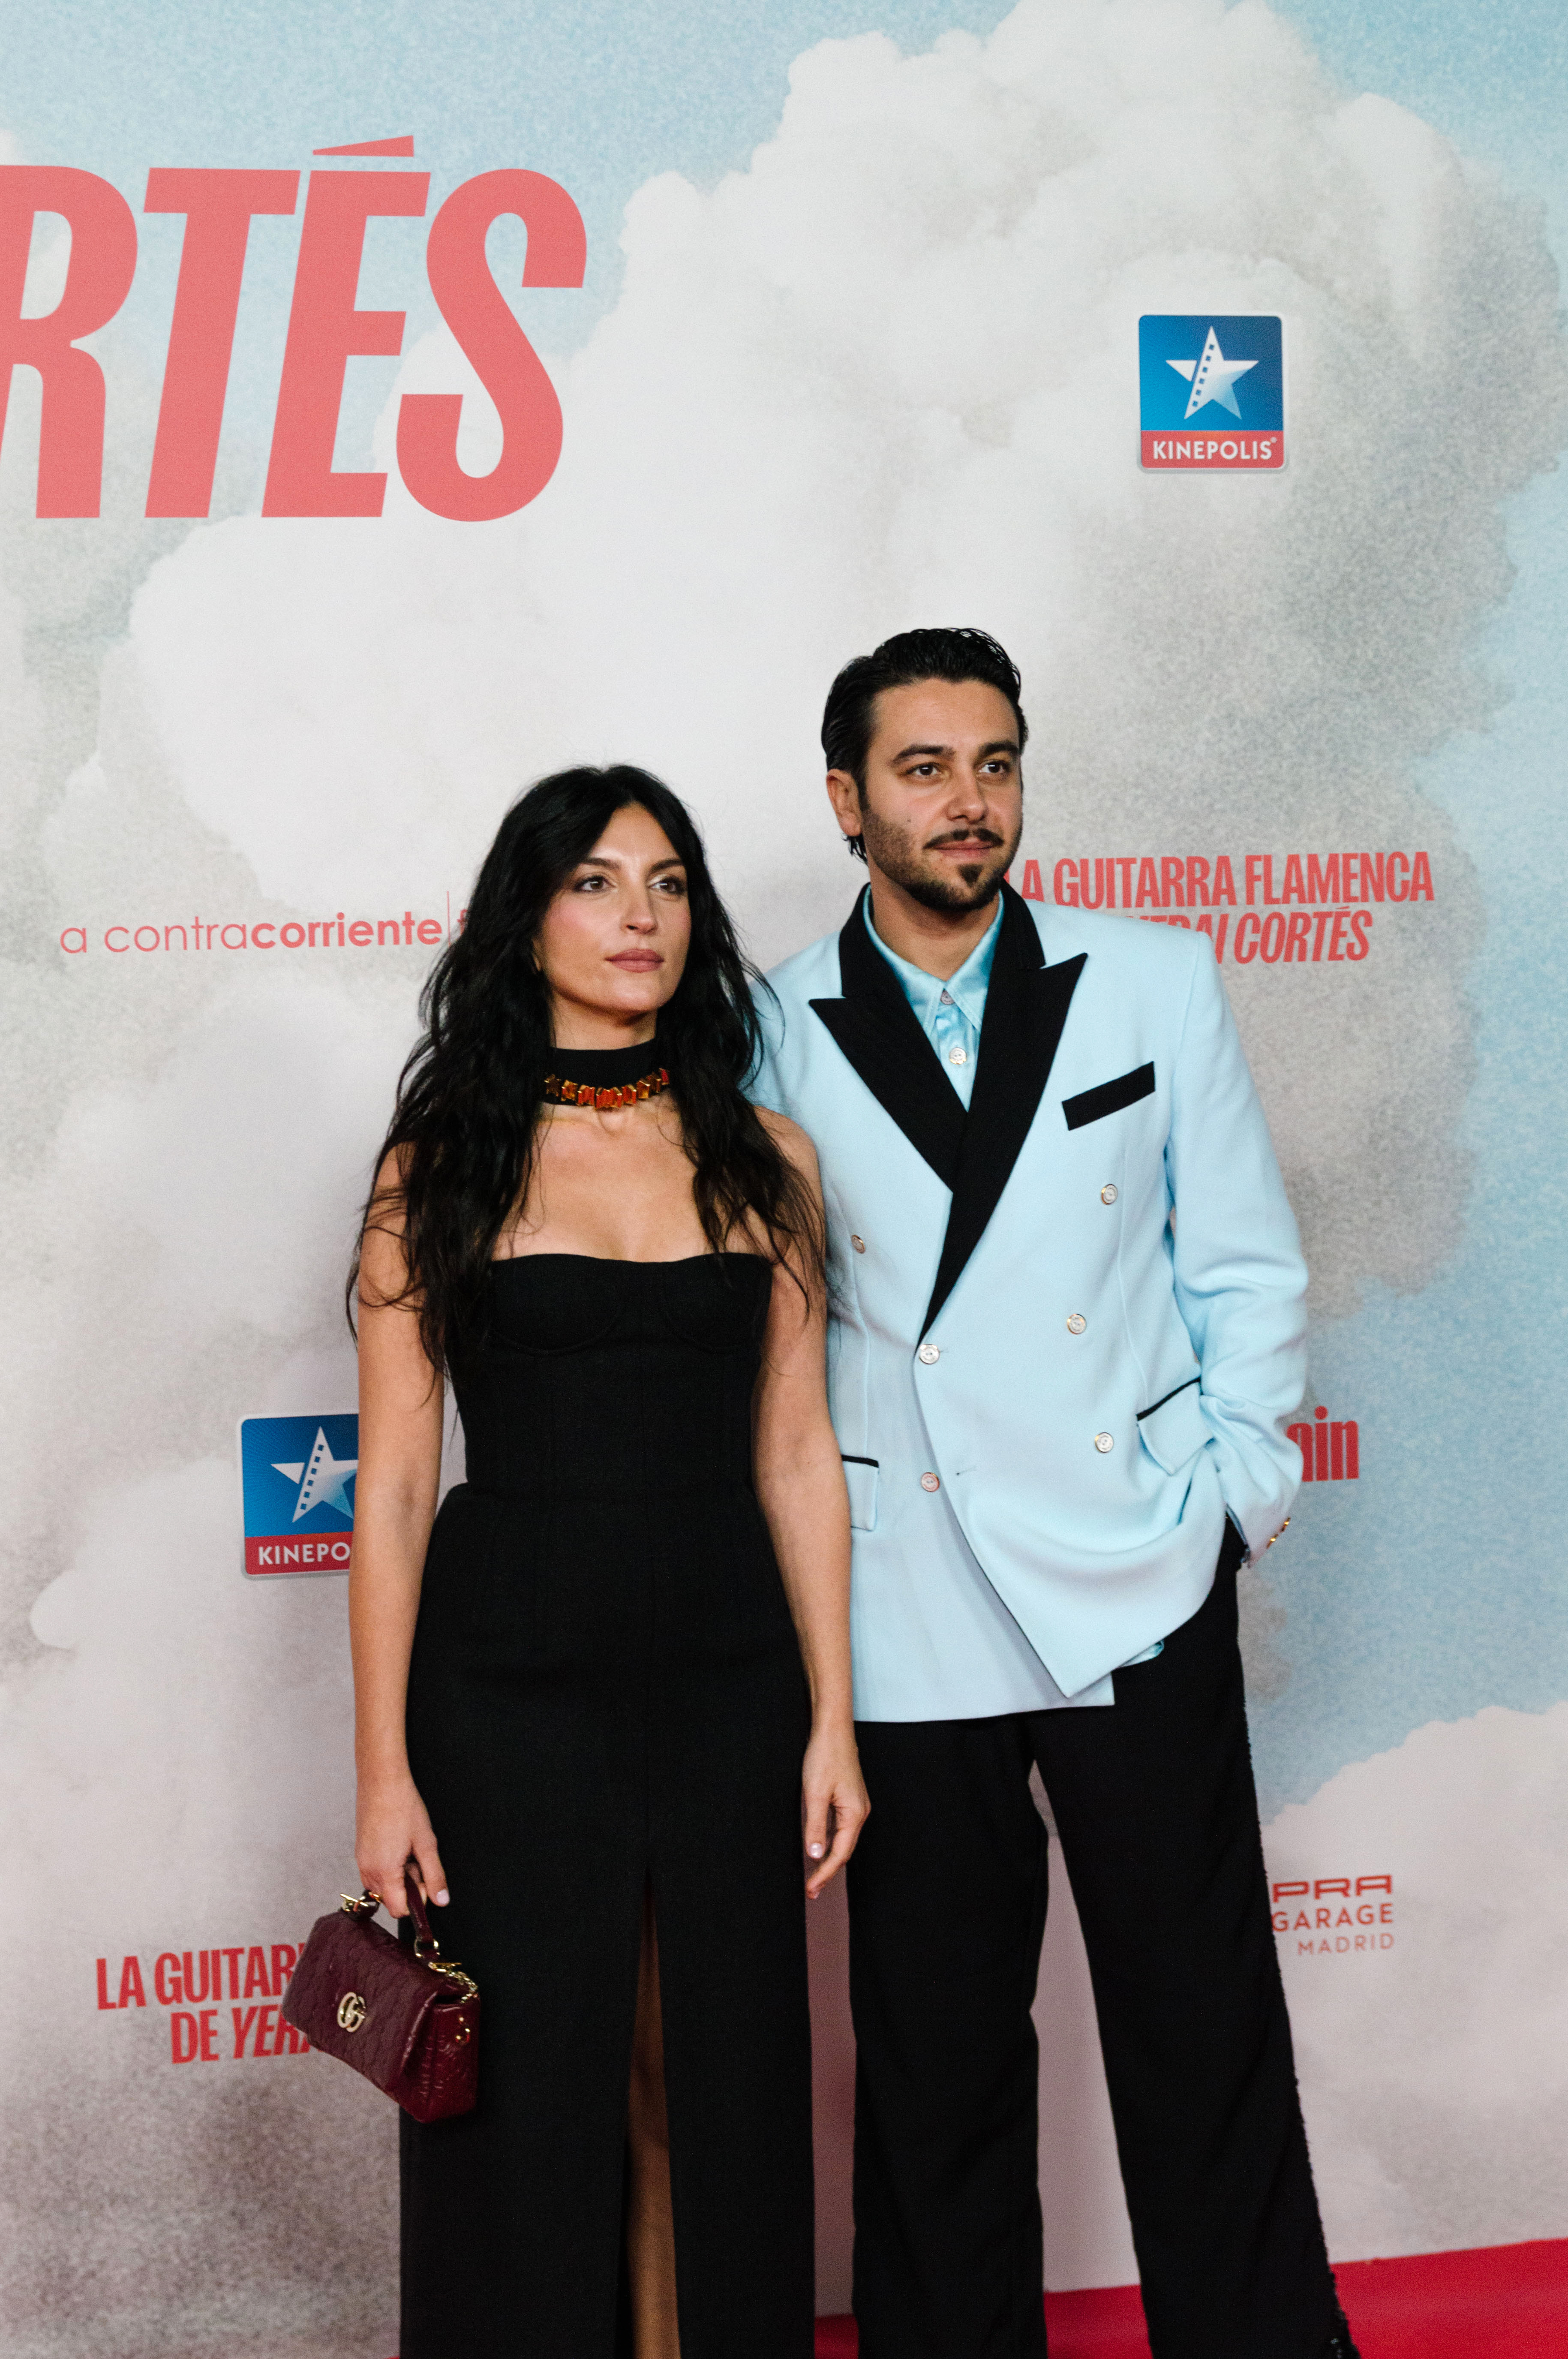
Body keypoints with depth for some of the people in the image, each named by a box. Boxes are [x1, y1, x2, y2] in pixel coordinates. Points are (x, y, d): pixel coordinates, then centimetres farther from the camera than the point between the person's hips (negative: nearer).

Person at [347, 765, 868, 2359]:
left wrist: (833, 1721, 3)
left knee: (716, 2099, 11)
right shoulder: (441, 1166, -2)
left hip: (728, 1686, 2)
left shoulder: (761, 1159, 5)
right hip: (508, 1688, -2)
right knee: (527, 2103, 7)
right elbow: (393, 1483, -3)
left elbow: (796, 1460, 7)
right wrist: (382, 1772, -6)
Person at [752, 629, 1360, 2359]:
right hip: (904, 1614, 0)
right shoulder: (777, 1034, 2)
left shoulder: (1155, 984, 5)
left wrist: (1233, 1499, 1)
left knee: (1206, 2047, 7)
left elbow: (1247, 1270, 7)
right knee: (933, 2063, 11)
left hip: (1139, 1587, 1)